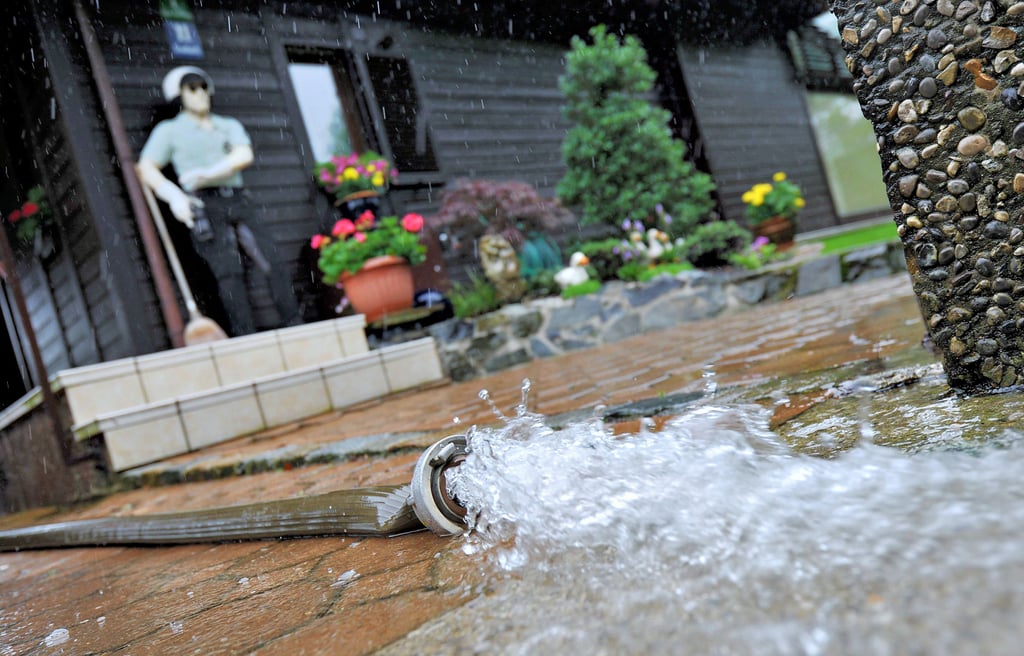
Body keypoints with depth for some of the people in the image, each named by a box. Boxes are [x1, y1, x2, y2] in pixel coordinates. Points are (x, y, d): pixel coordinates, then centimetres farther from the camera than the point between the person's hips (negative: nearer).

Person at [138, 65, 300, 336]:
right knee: (229, 270, -17)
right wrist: (175, 196, -10)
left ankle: (295, 327, -8)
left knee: (271, 258, -10)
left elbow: (244, 155, 3)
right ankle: (246, 339, -20)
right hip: (204, 207, -3)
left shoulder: (230, 125, 24)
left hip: (238, 203, 4)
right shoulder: (169, 130, 16)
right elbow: (146, 168, 6)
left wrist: (208, 173, -10)